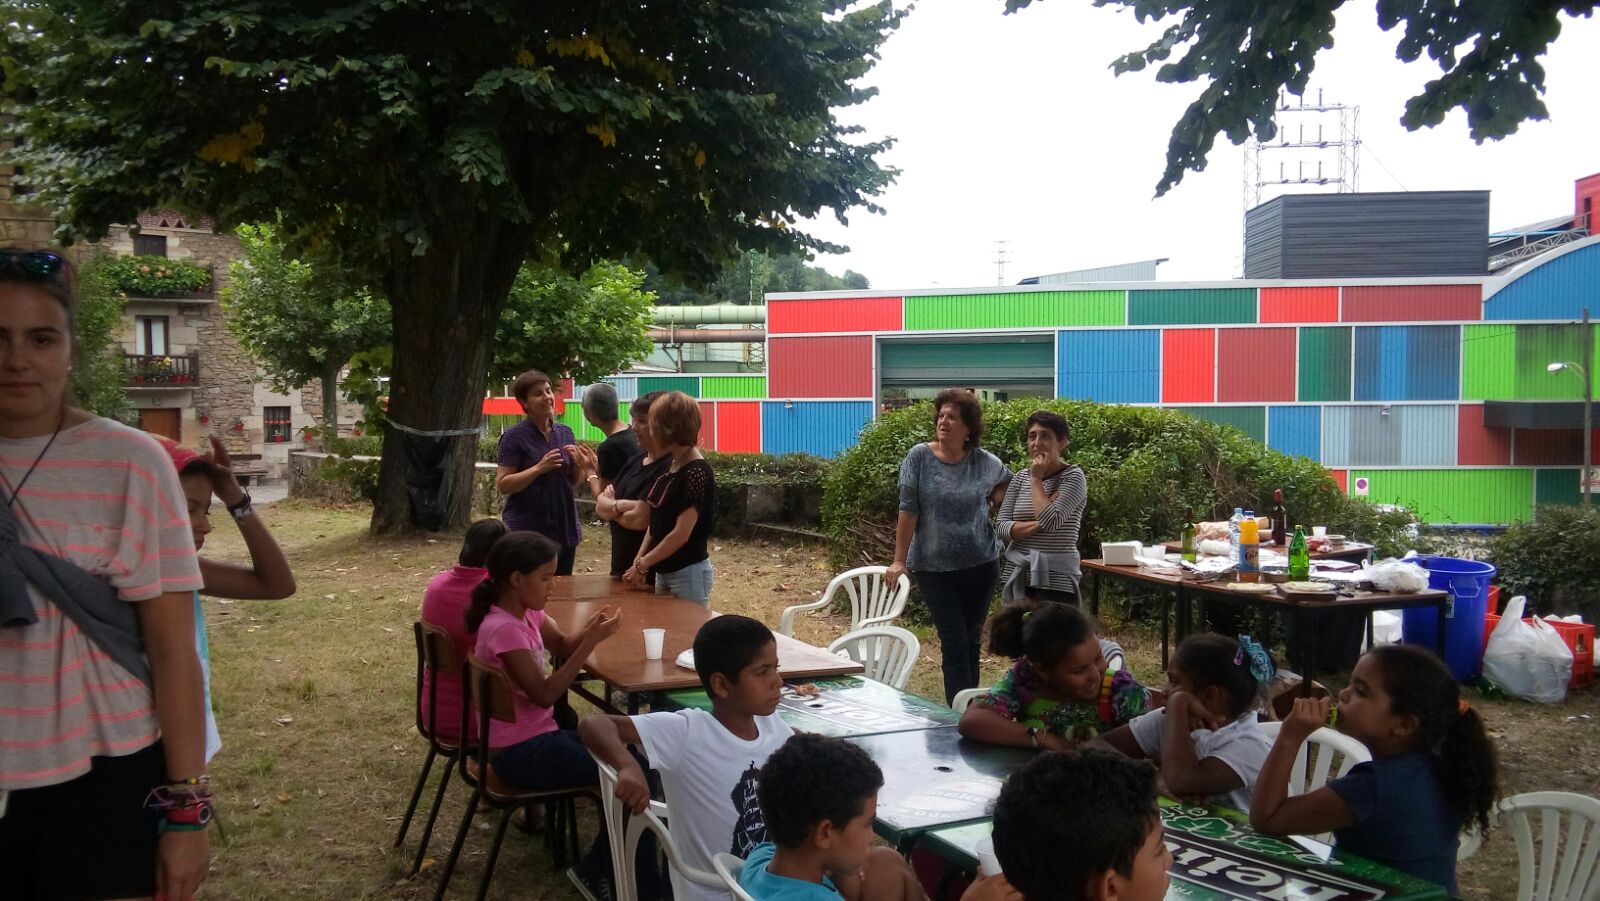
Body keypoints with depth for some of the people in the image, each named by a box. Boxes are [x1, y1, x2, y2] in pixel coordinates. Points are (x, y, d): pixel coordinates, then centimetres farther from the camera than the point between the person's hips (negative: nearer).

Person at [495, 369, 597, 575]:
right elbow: (502, 485, -12)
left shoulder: (565, 432, 8)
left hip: (564, 529, 5)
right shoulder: (514, 437, -8)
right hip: (527, 532, -5)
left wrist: (580, 466, -6)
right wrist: (539, 468, -22)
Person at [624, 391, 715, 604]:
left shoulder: (696, 472, -20)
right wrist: (639, 559, 1)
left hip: (689, 573, -8)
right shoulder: (670, 465, 6)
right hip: (663, 570, 8)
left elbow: (681, 534, -21)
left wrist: (642, 564, -13)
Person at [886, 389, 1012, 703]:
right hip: (934, 567, -2)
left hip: (980, 565, 2)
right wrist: (899, 560, -9)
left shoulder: (986, 462, -2)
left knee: (971, 640, 12)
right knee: (954, 642, -5)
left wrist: (991, 502, 2)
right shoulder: (919, 457, -8)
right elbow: (908, 510, -8)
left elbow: (1009, 482, 20)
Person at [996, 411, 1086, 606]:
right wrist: (1037, 525, -15)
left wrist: (1036, 479, -10)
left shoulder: (1073, 477, -6)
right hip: (1017, 578, 5)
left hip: (1055, 581, -5)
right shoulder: (1021, 477, 8)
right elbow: (1001, 528, 0)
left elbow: (1050, 520, -21)